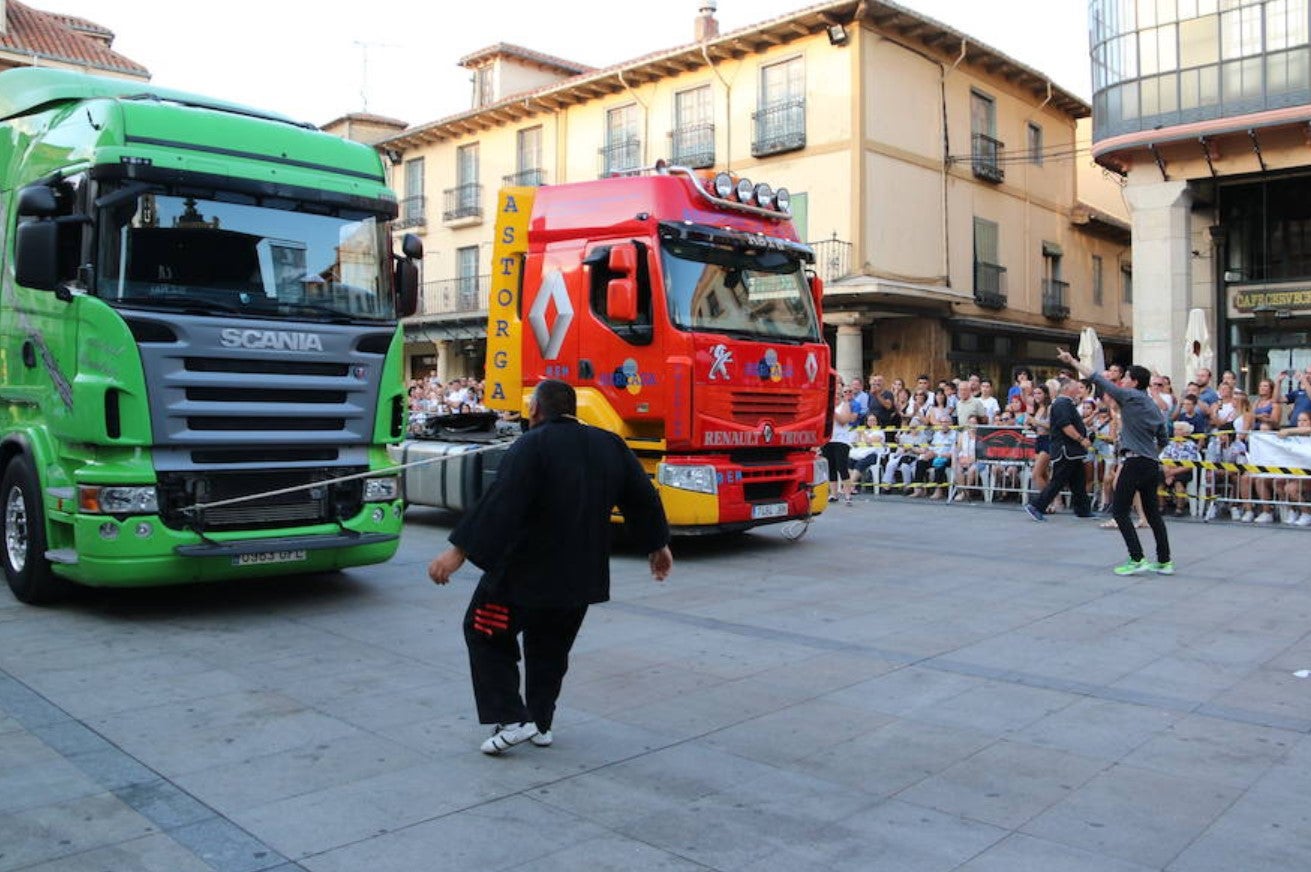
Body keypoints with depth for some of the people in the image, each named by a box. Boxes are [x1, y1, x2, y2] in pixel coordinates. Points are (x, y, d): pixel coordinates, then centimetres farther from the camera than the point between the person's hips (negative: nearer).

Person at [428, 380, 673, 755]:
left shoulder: (531, 446, -15)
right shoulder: (609, 445, 5)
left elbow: (499, 506, -24)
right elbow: (643, 497, 11)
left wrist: (459, 549, -23)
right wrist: (657, 545, 24)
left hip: (527, 571, -6)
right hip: (580, 575, 7)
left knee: (486, 633, 10)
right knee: (550, 646, 22)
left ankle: (512, 719, 4)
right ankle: (541, 723, 29)